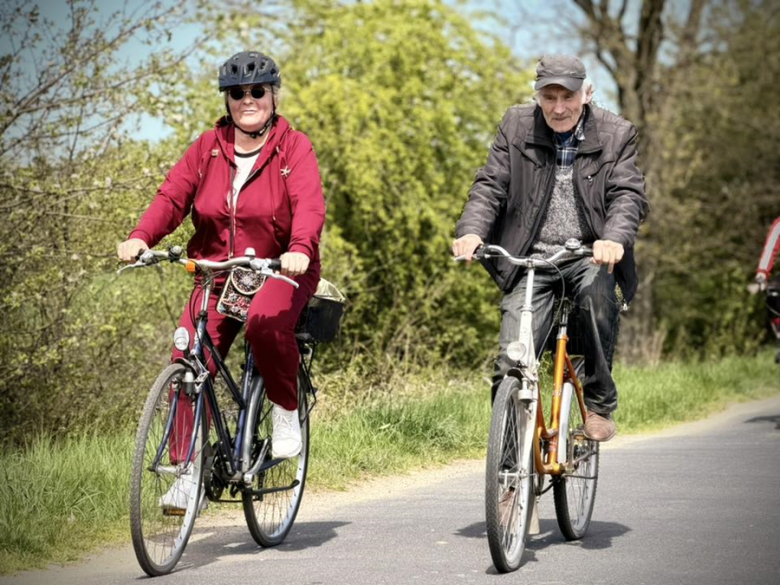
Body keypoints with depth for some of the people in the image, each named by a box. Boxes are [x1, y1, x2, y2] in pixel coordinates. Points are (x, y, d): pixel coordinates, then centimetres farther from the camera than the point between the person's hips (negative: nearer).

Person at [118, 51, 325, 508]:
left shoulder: (294, 148, -3)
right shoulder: (208, 149, 7)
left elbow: (309, 205, -18)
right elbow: (173, 197, -3)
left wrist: (300, 250, -38)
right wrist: (141, 238, -22)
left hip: (280, 272, -4)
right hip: (217, 274, 4)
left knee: (265, 322, -36)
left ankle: (287, 410, -11)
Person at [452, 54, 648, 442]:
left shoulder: (616, 135, 1)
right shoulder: (516, 127, 5)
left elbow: (629, 195, -9)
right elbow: (490, 185, -1)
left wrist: (614, 238, -31)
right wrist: (471, 231, -22)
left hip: (589, 255, -1)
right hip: (530, 258, 1)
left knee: (597, 292, -35)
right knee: (510, 365, -13)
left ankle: (600, 403, -16)